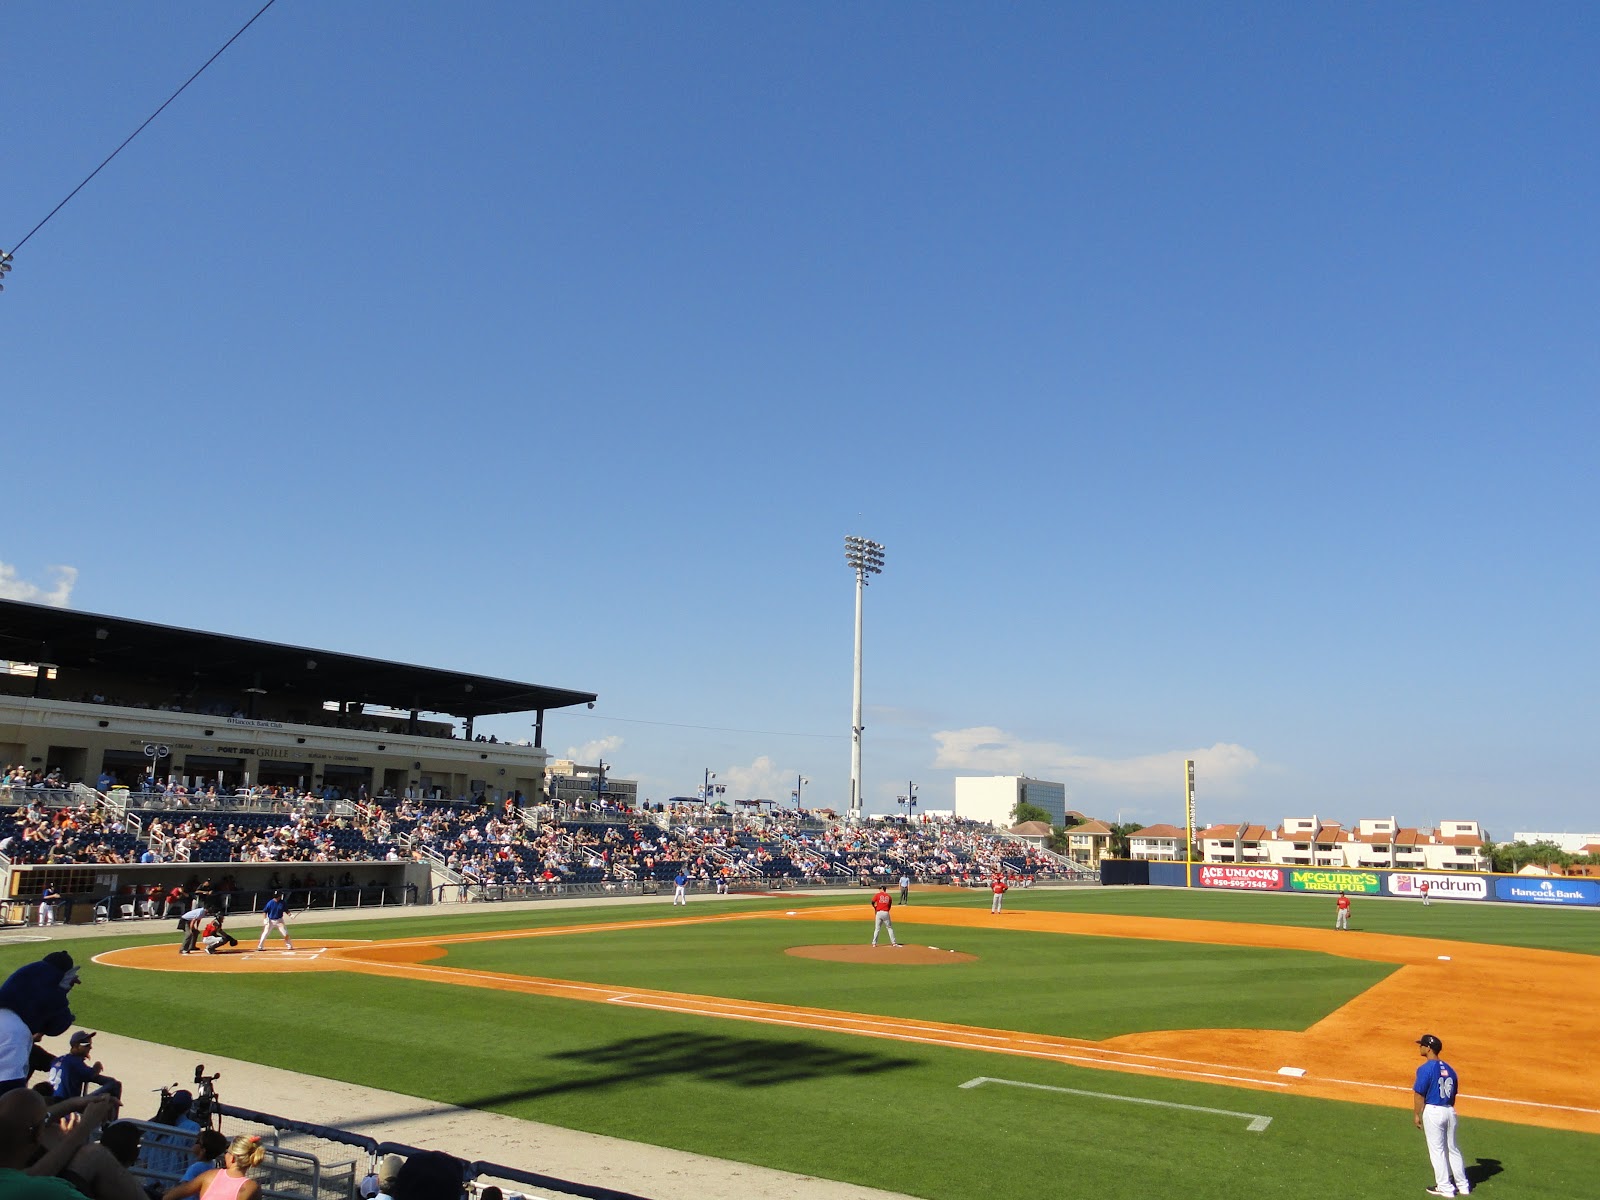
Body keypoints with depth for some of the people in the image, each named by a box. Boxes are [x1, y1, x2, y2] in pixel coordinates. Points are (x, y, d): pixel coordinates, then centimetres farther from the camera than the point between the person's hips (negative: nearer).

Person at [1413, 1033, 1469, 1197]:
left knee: (1437, 1150, 3)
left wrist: (1416, 1115, -5)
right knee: (1453, 1148, 18)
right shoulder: (1449, 1069, 7)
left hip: (1432, 1111, -7)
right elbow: (1453, 1093, 13)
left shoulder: (1425, 1069, -15)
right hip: (1450, 1111, 7)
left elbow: (1419, 1094, -15)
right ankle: (1462, 1185, 25)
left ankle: (1445, 1187, 9)